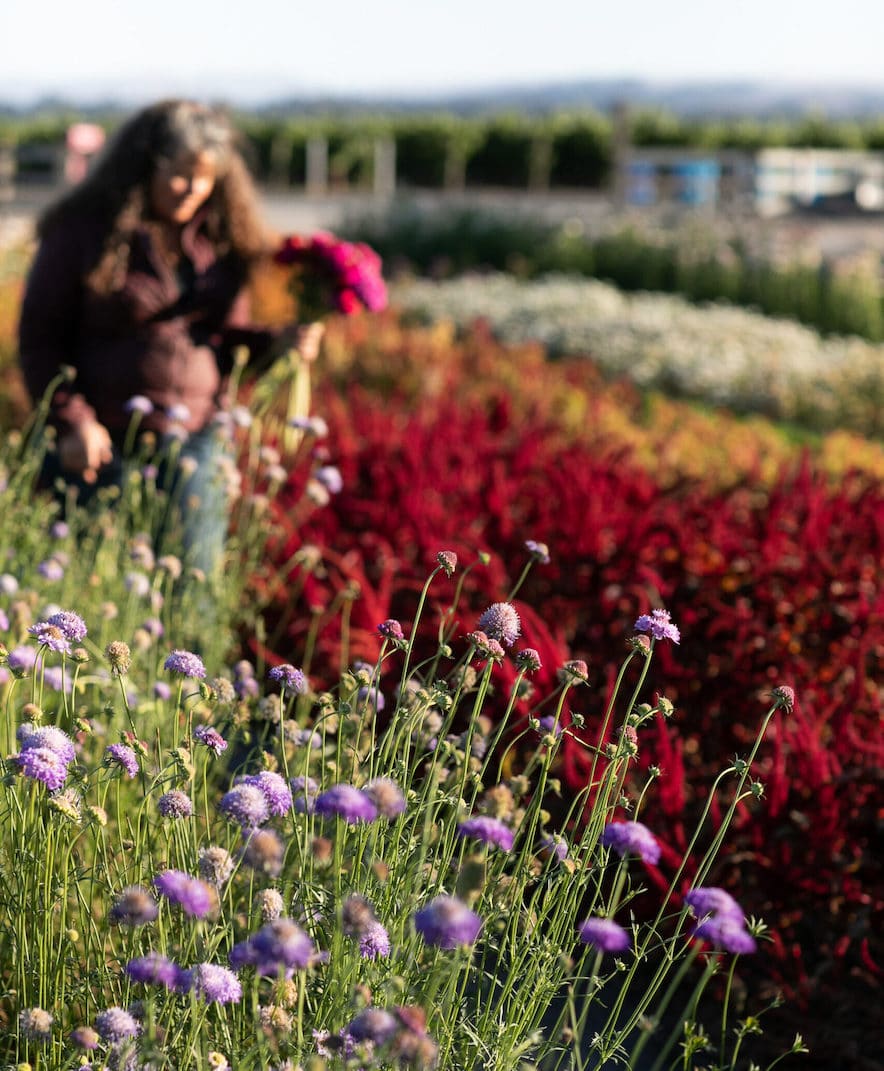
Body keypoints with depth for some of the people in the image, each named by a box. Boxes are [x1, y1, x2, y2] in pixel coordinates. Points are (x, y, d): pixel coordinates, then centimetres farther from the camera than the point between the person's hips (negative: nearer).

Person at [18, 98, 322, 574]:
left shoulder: (219, 242, 7)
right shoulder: (80, 232, -5)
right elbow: (40, 340, -4)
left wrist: (275, 342, -5)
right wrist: (72, 421, -15)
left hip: (195, 441, 4)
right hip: (104, 445, -3)